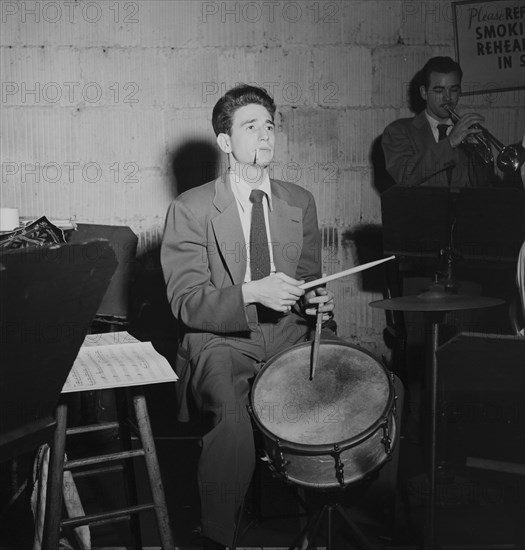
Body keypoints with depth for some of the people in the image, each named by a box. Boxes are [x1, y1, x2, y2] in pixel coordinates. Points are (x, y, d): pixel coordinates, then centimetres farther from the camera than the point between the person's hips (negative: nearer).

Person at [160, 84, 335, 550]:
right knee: (232, 421, -34)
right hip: (220, 343, -4)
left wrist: (316, 298, -2)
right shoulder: (191, 209, -3)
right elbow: (186, 304, -9)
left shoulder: (300, 203, 11)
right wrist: (252, 293, -25)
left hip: (288, 337, 5)